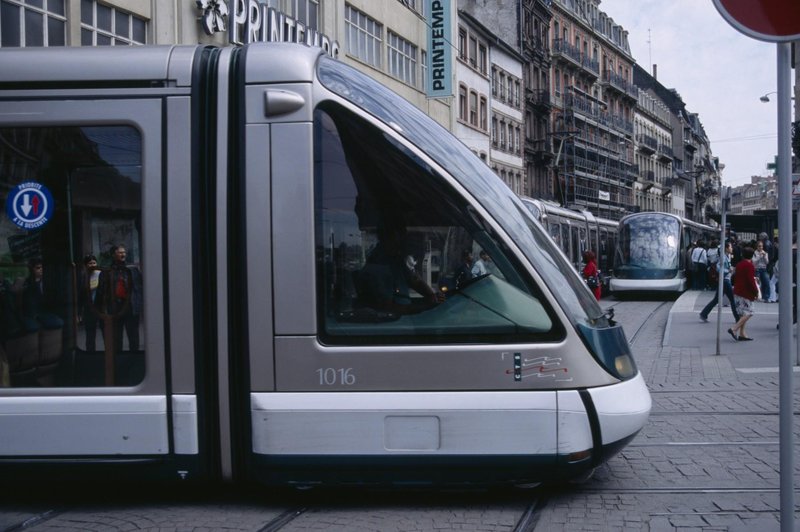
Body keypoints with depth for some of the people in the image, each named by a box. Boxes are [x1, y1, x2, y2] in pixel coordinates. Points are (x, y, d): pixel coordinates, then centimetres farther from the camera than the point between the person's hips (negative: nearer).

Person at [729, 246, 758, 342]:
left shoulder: (739, 264, 11)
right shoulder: (749, 266, -14)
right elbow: (751, 280, -18)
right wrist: (756, 291, -8)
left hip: (737, 291, 9)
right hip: (746, 293, -9)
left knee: (743, 313, 14)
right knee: (748, 313, -6)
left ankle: (742, 334, 13)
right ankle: (734, 329, -19)